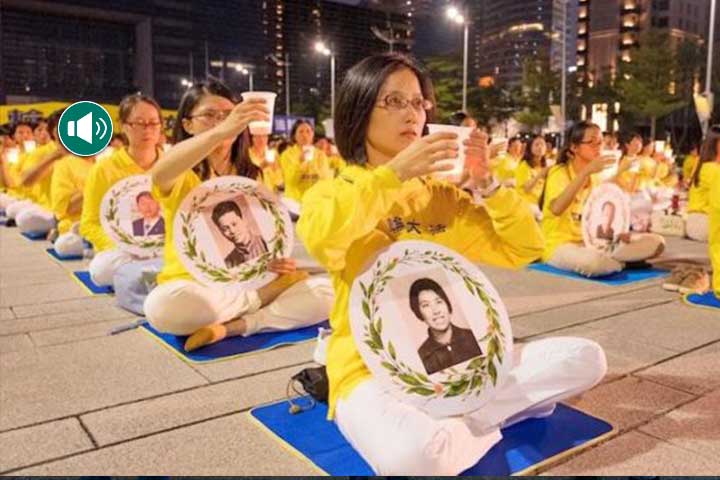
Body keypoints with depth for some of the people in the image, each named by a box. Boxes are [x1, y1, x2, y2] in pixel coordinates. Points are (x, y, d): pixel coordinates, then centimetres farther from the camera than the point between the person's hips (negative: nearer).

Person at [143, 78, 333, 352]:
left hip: (249, 283, 3)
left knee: (325, 292, -19)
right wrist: (222, 131, -47)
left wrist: (273, 261, -9)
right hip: (194, 286, -3)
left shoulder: (252, 175, 11)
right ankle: (265, 297, -15)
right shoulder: (182, 176, -6)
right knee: (163, 306, -38)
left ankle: (231, 327, -21)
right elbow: (159, 174, -32)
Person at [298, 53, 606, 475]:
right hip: (372, 371, -4)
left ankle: (446, 424, -6)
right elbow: (319, 238, -29)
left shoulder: (443, 195, 10)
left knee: (586, 358, -6)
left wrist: (486, 184, -7)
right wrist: (394, 173, -28)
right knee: (415, 453, -36)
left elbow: (526, 248, 6)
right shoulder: (335, 191, -3)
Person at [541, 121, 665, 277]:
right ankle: (621, 264, -9)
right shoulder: (559, 172, -11)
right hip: (560, 245, -7)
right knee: (593, 261, -41)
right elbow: (557, 209, -33)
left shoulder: (595, 178, 11)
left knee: (656, 242, -6)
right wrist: (585, 172, -37)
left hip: (591, 242, 7)